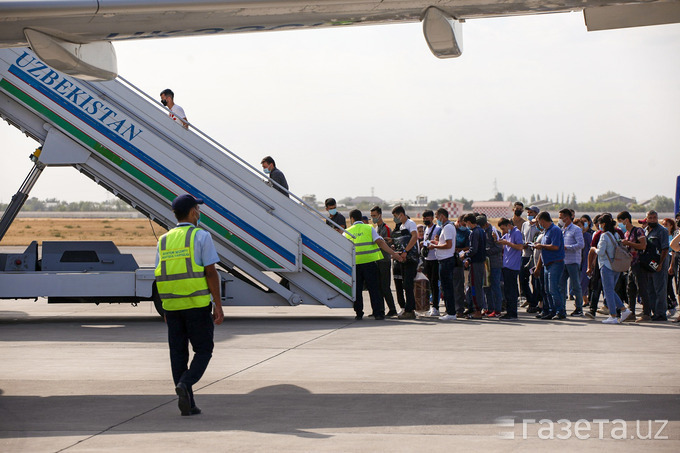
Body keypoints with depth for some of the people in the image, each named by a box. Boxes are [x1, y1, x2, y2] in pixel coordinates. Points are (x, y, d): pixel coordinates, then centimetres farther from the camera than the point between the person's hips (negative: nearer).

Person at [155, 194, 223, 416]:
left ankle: (188, 404, 8)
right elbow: (211, 273, -11)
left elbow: (161, 277, 11)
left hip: (172, 305, 5)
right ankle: (184, 384, -15)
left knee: (178, 354, 8)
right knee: (203, 350, 8)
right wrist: (218, 305, -8)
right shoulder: (201, 236, -6)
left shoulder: (164, 240, 9)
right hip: (197, 305, -5)